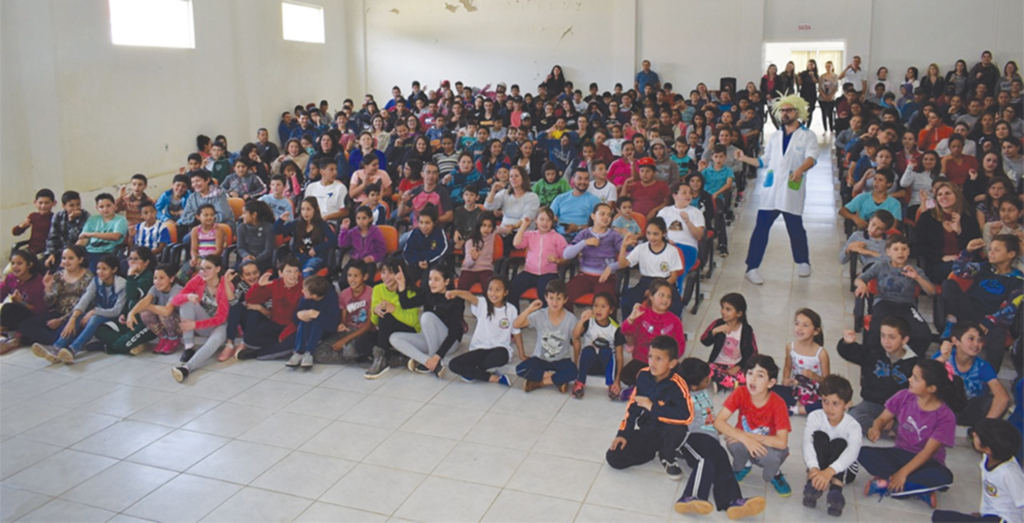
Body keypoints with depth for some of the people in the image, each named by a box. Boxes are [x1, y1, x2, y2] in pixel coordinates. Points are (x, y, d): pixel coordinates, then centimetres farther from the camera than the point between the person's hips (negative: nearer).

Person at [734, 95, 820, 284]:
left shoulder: (807, 135, 3)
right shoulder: (774, 137, 18)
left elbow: (812, 157, -13)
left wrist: (800, 169, -34)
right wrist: (744, 159, 7)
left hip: (793, 190, -3)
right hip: (771, 189, 3)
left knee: (796, 228, 5)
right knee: (761, 228, -3)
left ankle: (802, 262, 29)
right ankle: (752, 267, 0)